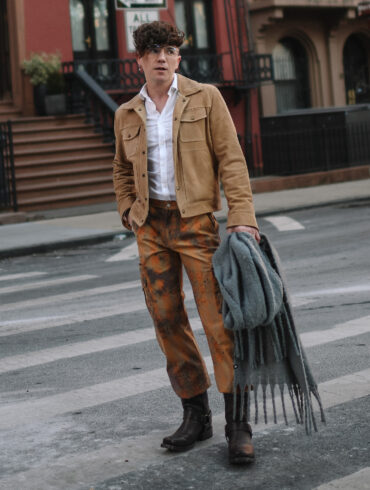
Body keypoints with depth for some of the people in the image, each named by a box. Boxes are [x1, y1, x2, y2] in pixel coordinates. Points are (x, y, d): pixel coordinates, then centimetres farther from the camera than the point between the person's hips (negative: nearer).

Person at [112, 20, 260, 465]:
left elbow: (231, 159, -4)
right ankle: (196, 415, 18)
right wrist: (128, 211, 10)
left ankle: (238, 426, -3)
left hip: (196, 221, -4)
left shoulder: (205, 98, 1)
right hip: (151, 227, 4)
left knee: (218, 319, -8)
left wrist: (241, 217, -13)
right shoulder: (127, 115, 11)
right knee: (167, 321, 6)